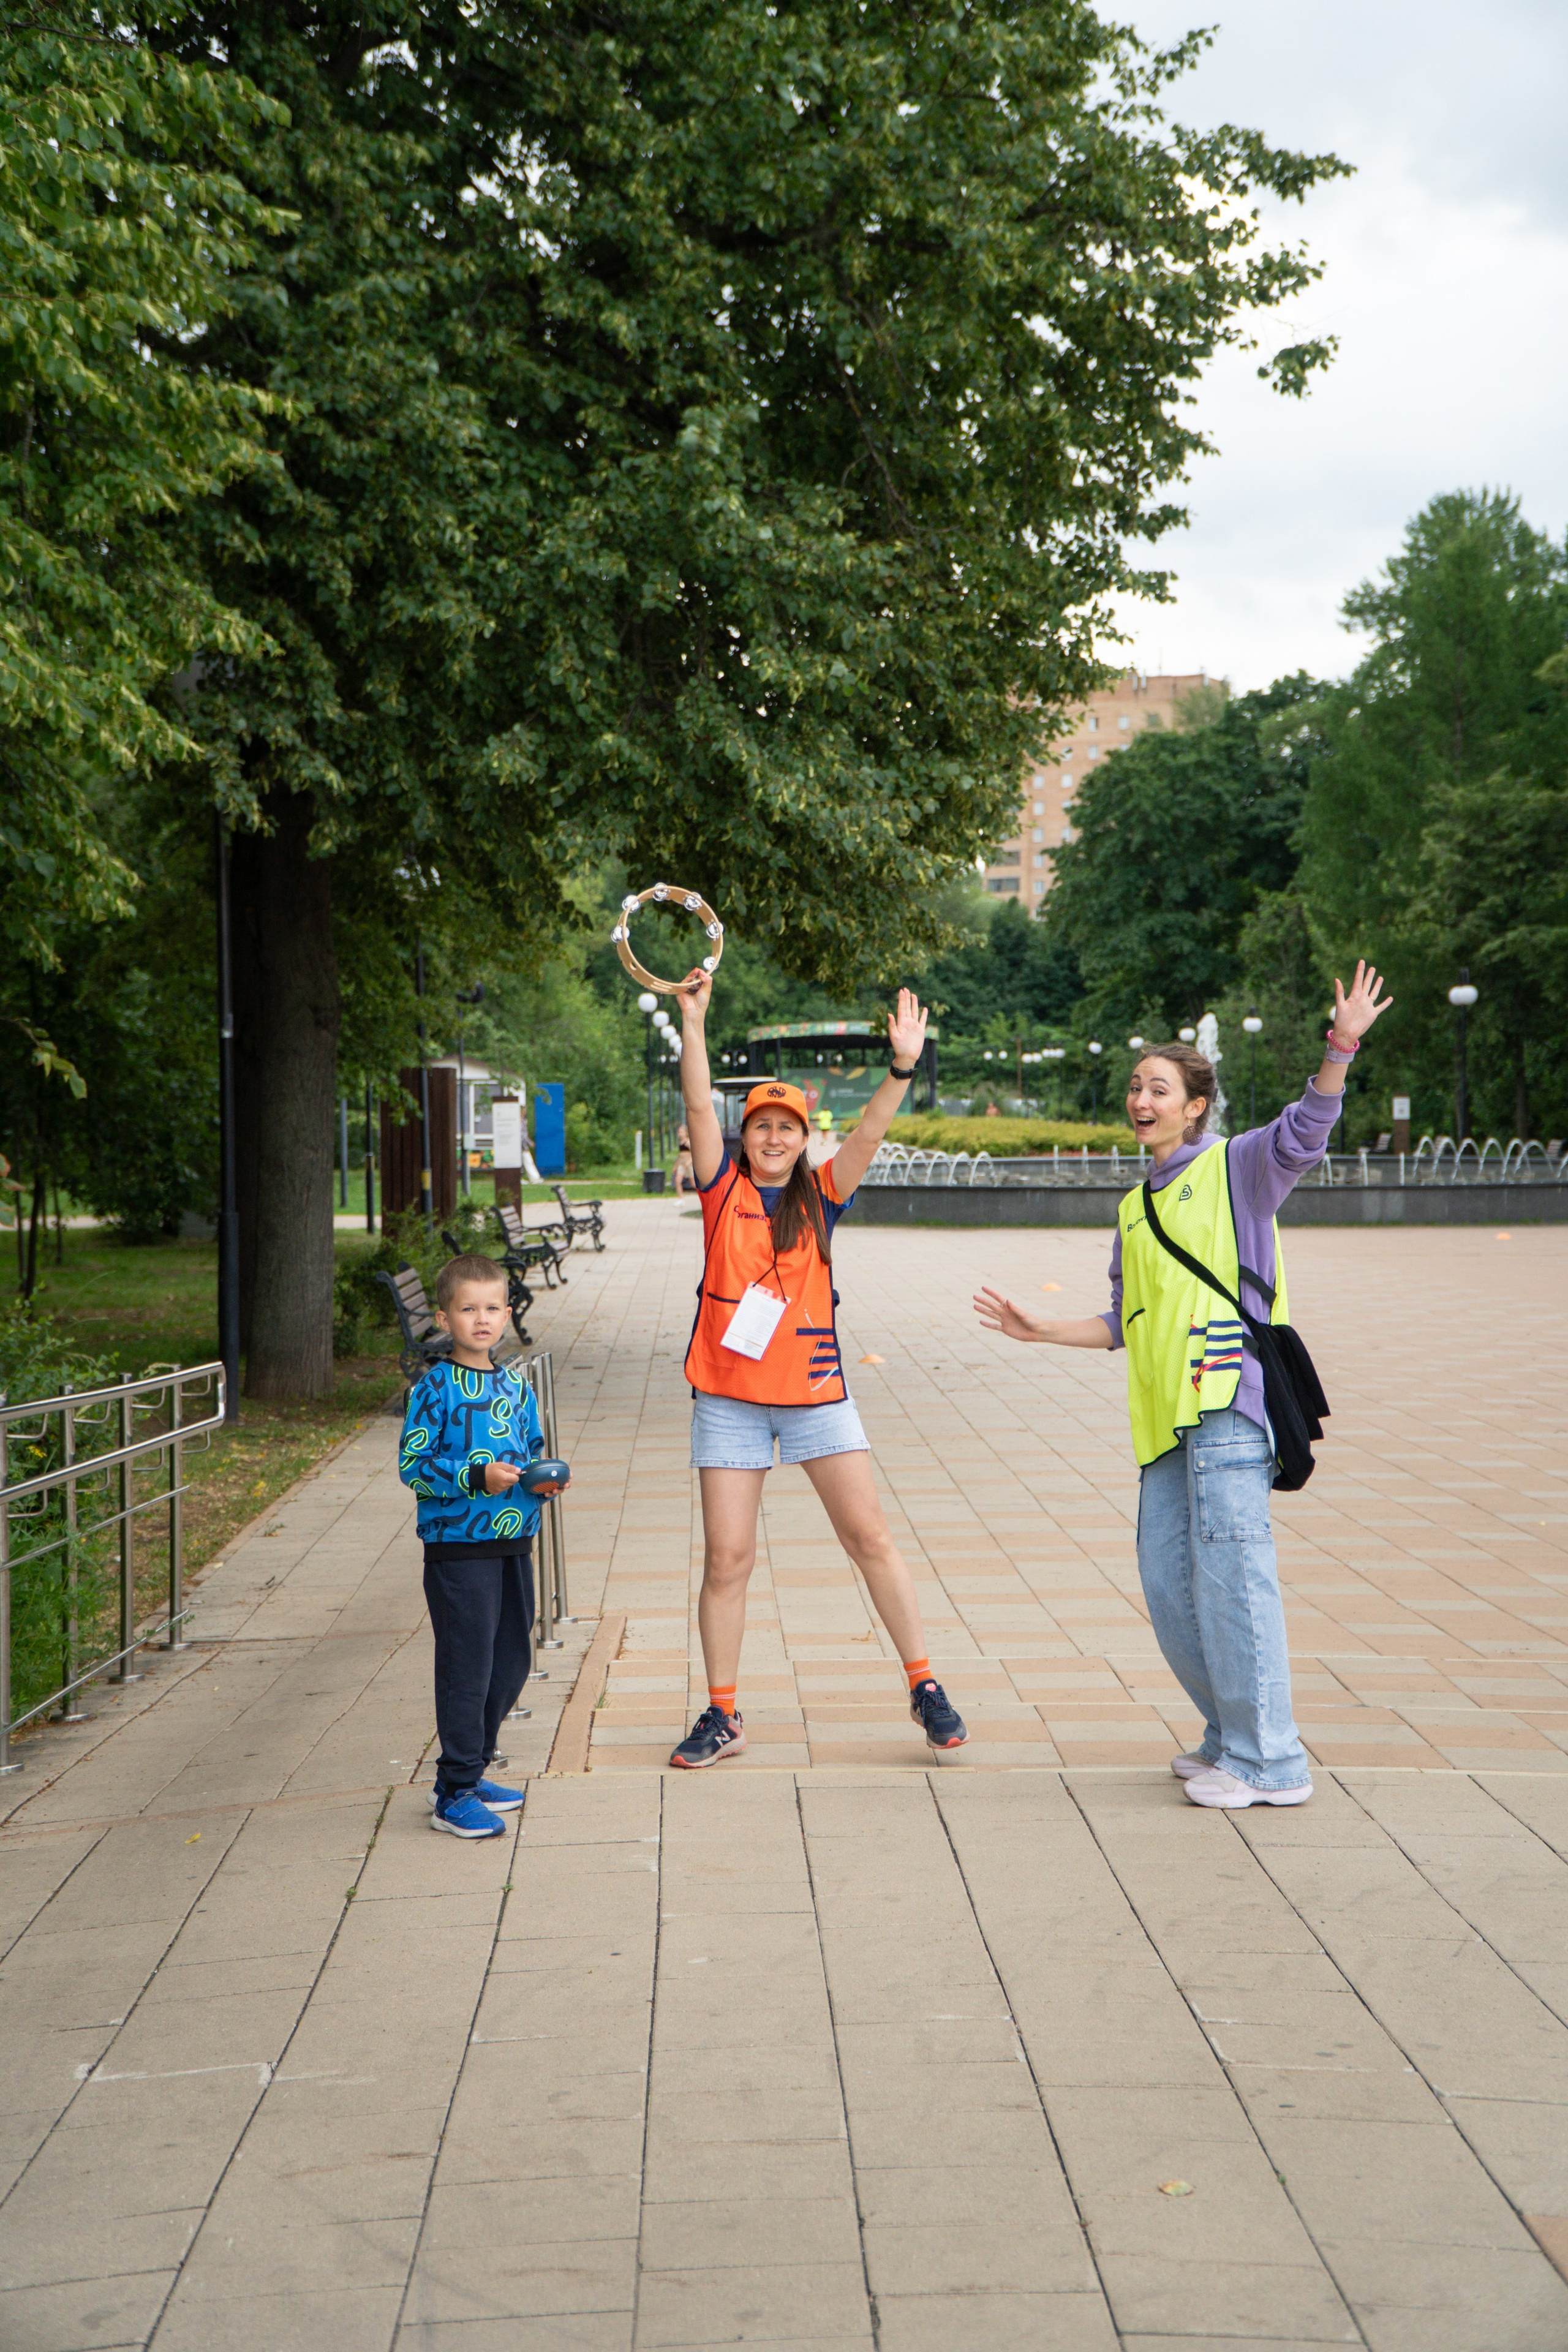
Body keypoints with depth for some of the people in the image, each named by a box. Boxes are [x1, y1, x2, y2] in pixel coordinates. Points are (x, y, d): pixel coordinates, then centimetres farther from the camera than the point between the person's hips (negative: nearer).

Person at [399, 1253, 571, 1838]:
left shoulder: (515, 1384, 10)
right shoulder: (435, 1387, -9)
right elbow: (412, 1465, -13)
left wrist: (542, 1478, -1)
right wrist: (476, 1479, -23)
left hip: (513, 1543, 7)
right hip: (458, 1546, -7)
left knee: (512, 1662, 14)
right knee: (466, 1668, -4)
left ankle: (471, 1770, 29)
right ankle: (454, 1794, 4)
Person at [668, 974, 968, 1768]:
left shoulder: (820, 1197, 6)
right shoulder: (724, 1190, 3)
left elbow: (870, 1131, -8)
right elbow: (700, 1108, -8)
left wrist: (902, 1066, -23)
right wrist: (692, 1021, -17)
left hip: (814, 1389, 1)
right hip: (728, 1395, -1)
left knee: (870, 1535, 1)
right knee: (726, 1558, 1)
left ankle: (925, 1688, 12)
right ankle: (722, 1715, 13)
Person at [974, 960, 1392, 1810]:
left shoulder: (1237, 1168, 4)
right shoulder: (1136, 1210, 22)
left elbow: (1307, 1129, -15)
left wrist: (1341, 1045, -28)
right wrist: (1044, 1332, 21)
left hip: (1230, 1397, -8)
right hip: (1166, 1413, 8)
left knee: (1229, 1567, -11)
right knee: (1167, 1580, 8)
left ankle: (1269, 1762, -4)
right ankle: (1232, 1733, 23)